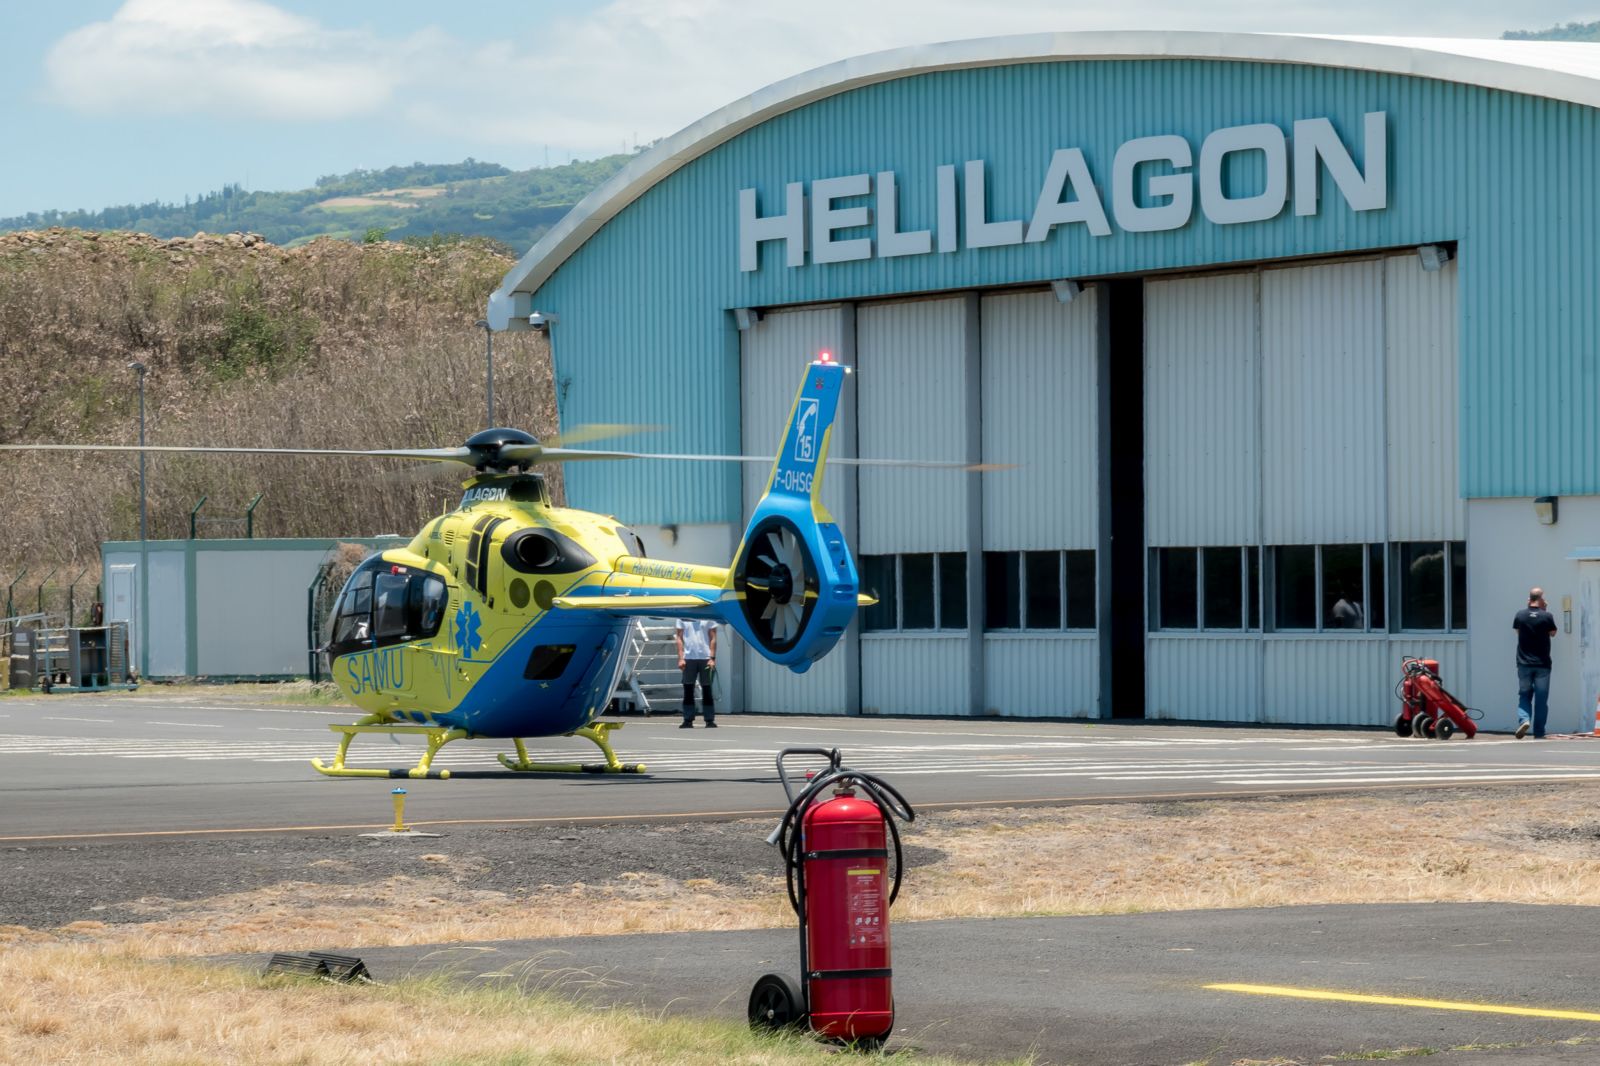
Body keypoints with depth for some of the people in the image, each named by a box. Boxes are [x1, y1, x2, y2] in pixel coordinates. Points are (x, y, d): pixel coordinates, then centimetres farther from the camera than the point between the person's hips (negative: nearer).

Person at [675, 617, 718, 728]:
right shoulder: (682, 617, 6)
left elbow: (713, 639, 1)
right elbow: (679, 638, 6)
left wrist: (712, 658, -7)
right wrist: (681, 658, -3)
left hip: (705, 658, -1)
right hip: (688, 658, 1)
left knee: (707, 691, 1)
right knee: (688, 691, 1)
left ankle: (710, 721, 4)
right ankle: (688, 721, 6)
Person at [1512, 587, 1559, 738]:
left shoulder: (1520, 615, -3)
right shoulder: (1547, 616, -9)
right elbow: (1552, 632, 8)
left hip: (1524, 663, 1)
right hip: (1542, 664, -1)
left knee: (1524, 695, 12)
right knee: (1541, 699, 5)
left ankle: (1523, 719, -15)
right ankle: (1539, 733, 5)